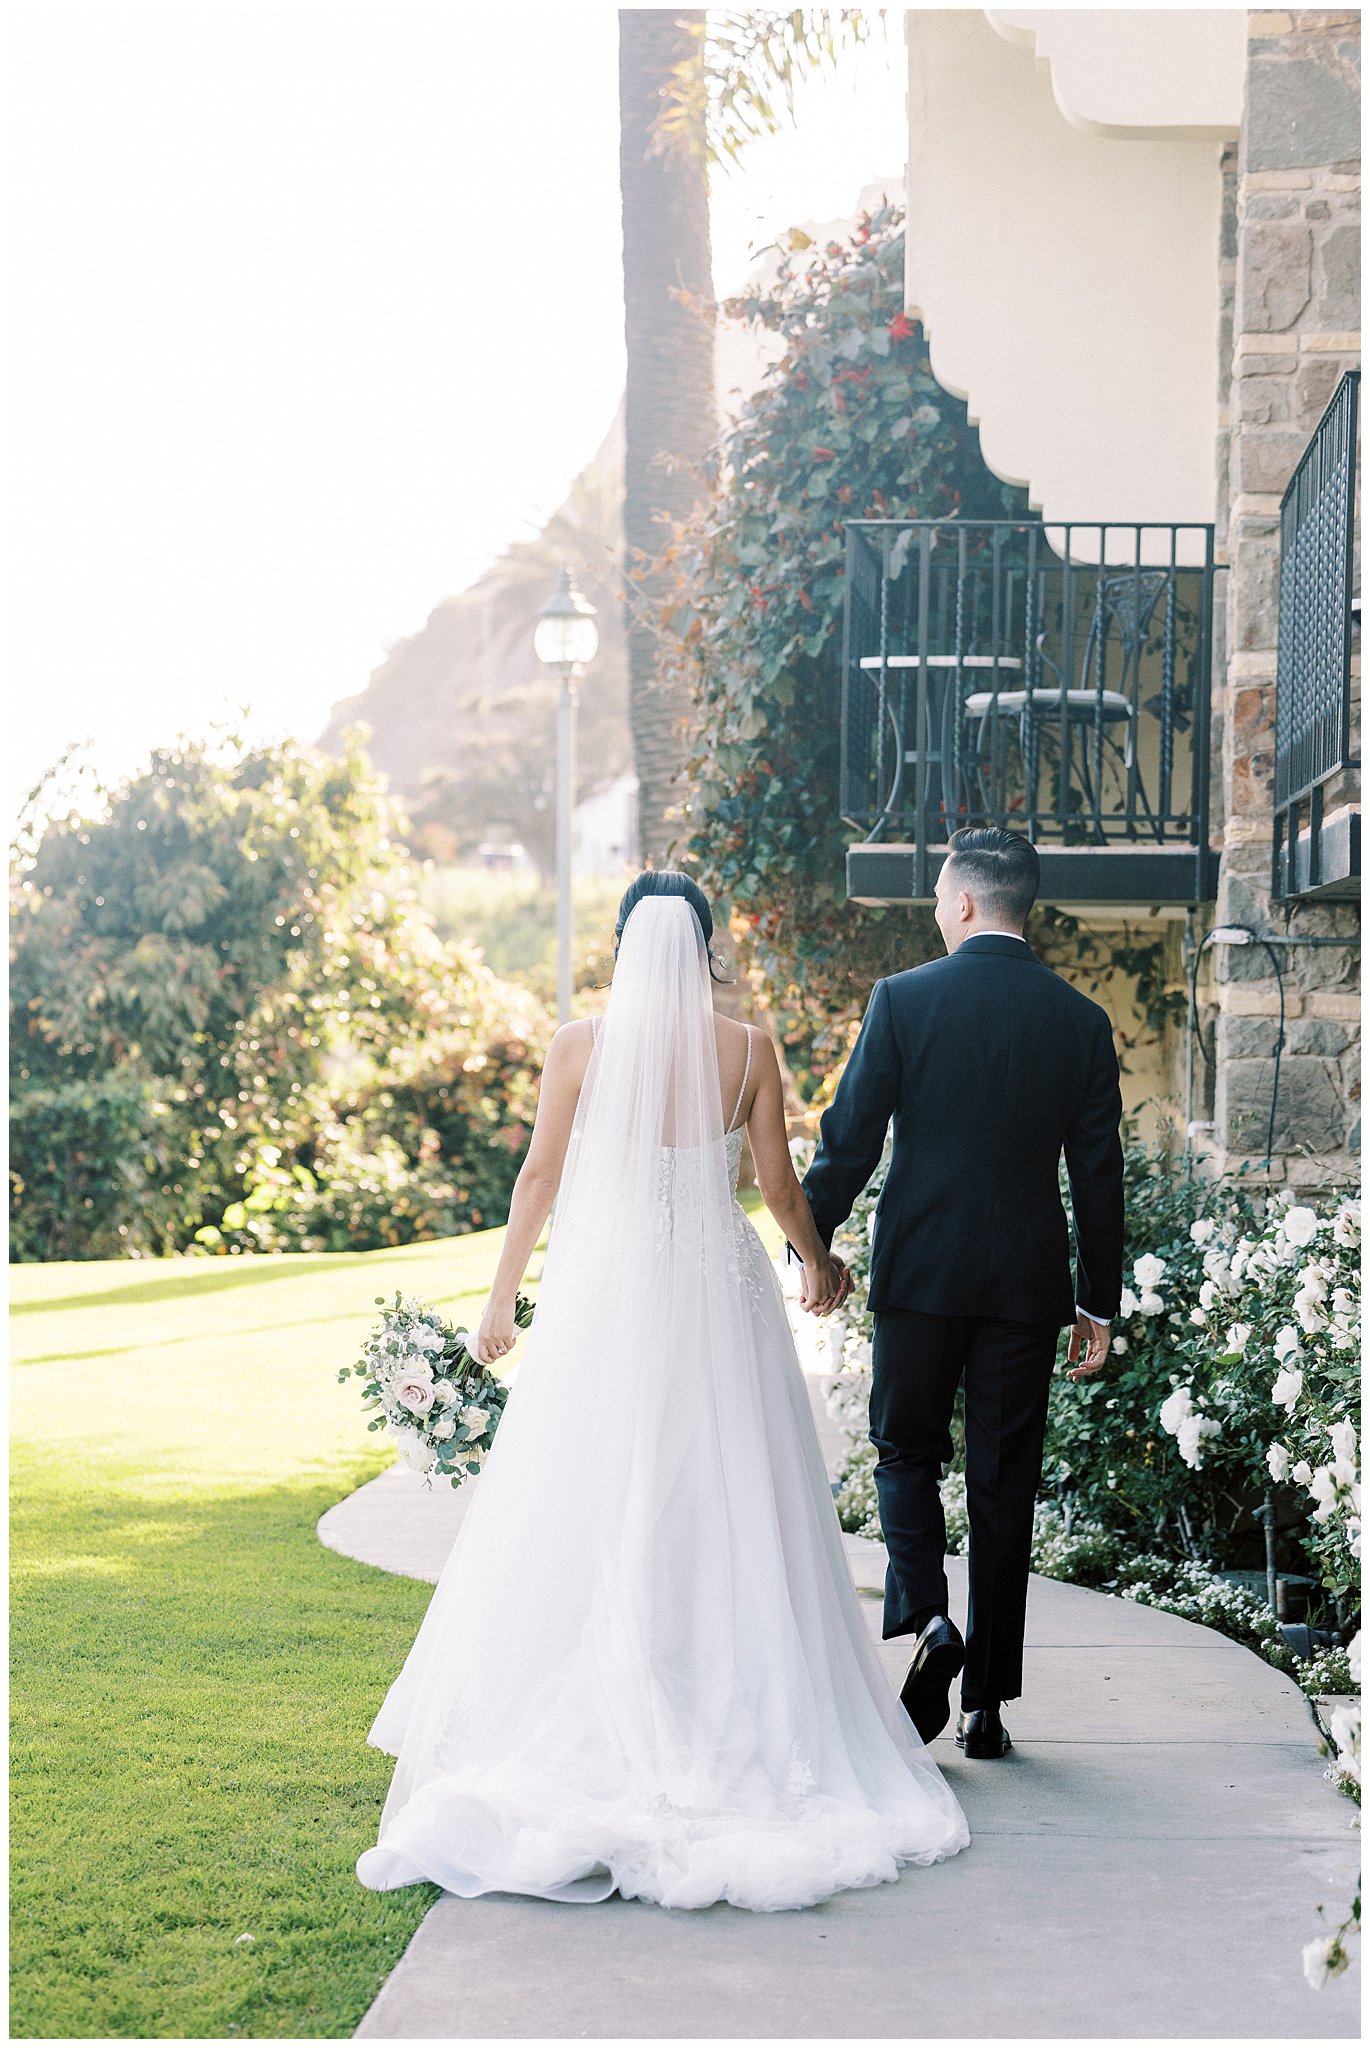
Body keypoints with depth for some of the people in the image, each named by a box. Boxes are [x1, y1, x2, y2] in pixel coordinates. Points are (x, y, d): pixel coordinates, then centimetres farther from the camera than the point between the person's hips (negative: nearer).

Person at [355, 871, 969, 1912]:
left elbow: (539, 1176, 0)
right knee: (724, 1506, 6)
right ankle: (732, 1709, 8)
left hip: (604, 1295, 0)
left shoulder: (581, 1045, -4)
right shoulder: (748, 1048, -2)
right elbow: (780, 1183, 3)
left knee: (586, 1509, 6)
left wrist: (503, 1296, 11)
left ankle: (588, 1718, 7)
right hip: (718, 1296, 1)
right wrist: (819, 1261, 22)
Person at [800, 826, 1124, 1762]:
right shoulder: (1082, 1020, 1)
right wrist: (1099, 1301, 10)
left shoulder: (903, 999, -6)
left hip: (921, 1271, -2)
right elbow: (1098, 1170, 3)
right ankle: (987, 1700, 12)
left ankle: (925, 1615, -10)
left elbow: (849, 1140, -5)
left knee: (907, 1450, 15)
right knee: (1005, 1484, 8)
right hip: (1028, 1281, 2)